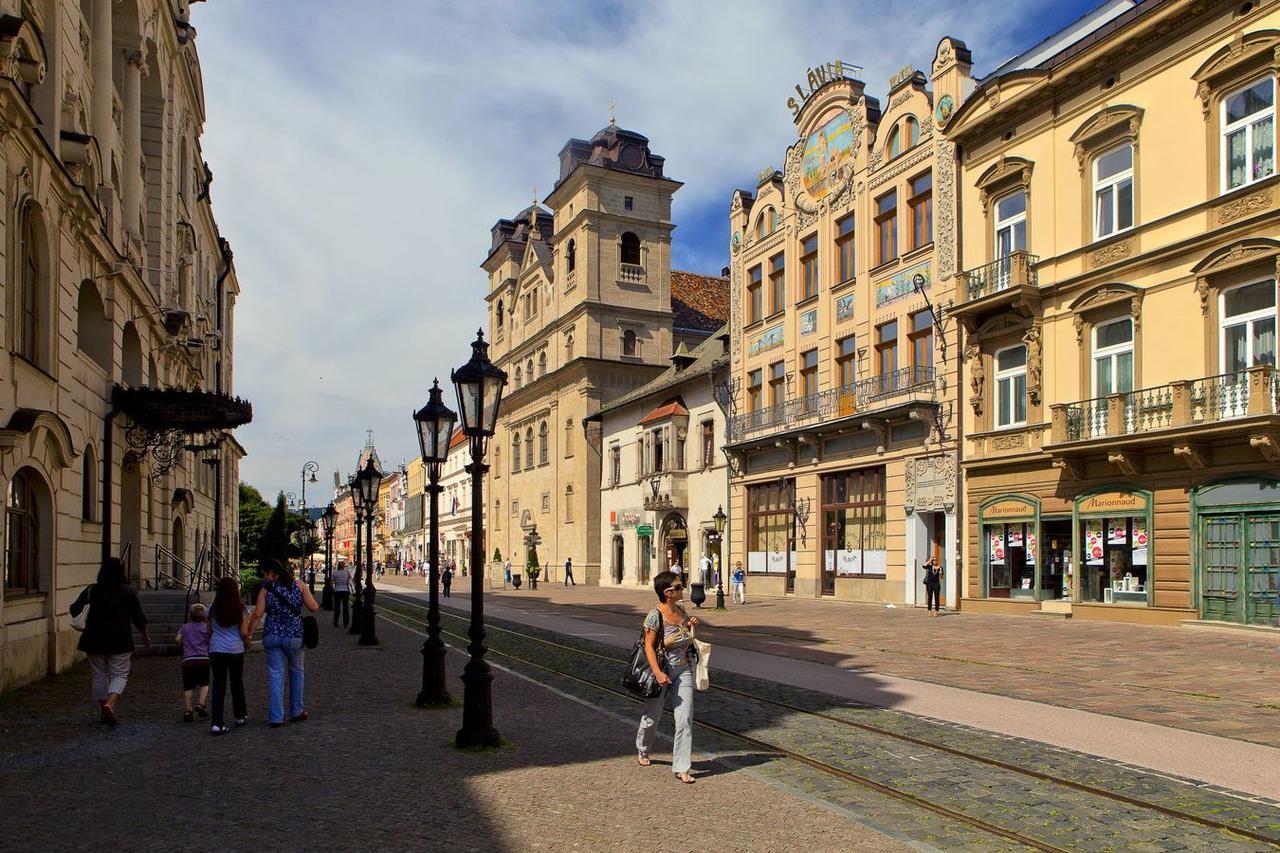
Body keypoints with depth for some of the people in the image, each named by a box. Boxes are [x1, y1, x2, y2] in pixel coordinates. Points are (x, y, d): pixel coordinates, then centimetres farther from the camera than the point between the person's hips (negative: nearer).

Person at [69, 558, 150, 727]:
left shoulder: (92, 590, -1)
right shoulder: (129, 591, -3)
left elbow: (74, 610, -1)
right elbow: (139, 618, 1)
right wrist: (145, 635, 14)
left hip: (94, 640, 2)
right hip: (120, 641, -2)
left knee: (99, 676, 12)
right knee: (119, 675, 4)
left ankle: (104, 711, 17)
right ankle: (110, 703, -20)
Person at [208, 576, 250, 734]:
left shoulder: (212, 609, 2)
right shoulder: (241, 609, -6)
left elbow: (209, 632, 7)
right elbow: (244, 633, -9)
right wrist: (247, 643, 11)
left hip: (216, 650, 1)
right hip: (236, 650, -1)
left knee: (218, 685, 2)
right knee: (237, 682, 15)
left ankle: (217, 723, -7)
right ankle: (240, 715, 28)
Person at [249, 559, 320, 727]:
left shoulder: (266, 589, -3)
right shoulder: (298, 584, -1)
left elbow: (257, 615, -10)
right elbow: (314, 608, -4)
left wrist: (248, 634, -2)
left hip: (272, 636, 0)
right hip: (295, 636, 1)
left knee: (275, 676, 5)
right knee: (296, 672, 19)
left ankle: (276, 717, 4)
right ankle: (296, 712, 26)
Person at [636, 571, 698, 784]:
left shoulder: (681, 611, 4)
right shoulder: (655, 616, -16)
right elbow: (649, 646, -16)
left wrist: (693, 628, -2)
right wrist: (658, 673, -24)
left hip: (683, 671, 5)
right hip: (662, 671, -5)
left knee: (685, 719, -3)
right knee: (652, 716, 13)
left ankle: (681, 768, 4)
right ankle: (642, 751, 42)